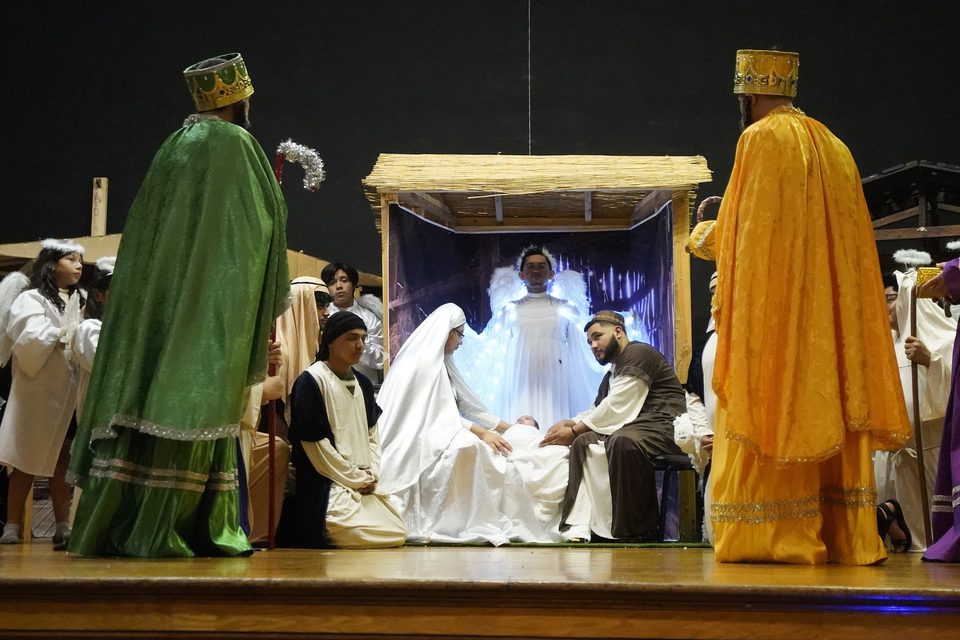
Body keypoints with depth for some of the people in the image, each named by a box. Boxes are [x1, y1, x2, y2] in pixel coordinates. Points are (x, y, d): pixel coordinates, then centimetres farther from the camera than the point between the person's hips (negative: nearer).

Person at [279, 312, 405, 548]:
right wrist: (358, 479, -9)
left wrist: (372, 475, -1)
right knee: (362, 536, -27)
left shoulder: (362, 383, 16)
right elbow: (315, 443, -13)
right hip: (328, 486, -8)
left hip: (365, 484, 8)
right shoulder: (312, 381, -9)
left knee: (397, 536, -6)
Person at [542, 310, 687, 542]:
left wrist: (575, 430, -8)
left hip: (664, 425, -10)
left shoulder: (638, 353, -7)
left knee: (622, 441, -36)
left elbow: (616, 408, -14)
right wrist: (570, 423, -2)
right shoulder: (613, 373, 24)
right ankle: (578, 527, -18)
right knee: (584, 444, -4)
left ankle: (636, 530, -23)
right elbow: (596, 411, 19)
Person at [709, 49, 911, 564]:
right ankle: (843, 535, 6)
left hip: (774, 308, -7)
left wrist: (728, 299, -9)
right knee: (828, 412, 6)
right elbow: (848, 239, 16)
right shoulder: (832, 146, 17)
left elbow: (752, 230, -12)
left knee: (771, 413, -6)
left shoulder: (763, 139, -6)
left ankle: (768, 537, -7)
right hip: (828, 312, 7)